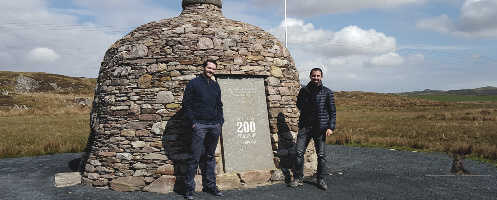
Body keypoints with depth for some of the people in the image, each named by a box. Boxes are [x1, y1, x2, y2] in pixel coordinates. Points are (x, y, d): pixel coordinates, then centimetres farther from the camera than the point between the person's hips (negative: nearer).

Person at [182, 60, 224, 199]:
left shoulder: (215, 86, 17)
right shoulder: (194, 83, 2)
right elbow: (186, 104, -2)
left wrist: (220, 121, 9)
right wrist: (193, 122, -9)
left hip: (215, 126, 5)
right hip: (200, 125, -5)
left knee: (211, 157, 11)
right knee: (194, 158, -6)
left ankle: (210, 185, 19)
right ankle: (189, 188, 2)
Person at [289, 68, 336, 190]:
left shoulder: (327, 92, 1)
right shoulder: (304, 91, 7)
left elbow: (332, 111, 3)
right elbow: (299, 104, 25)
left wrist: (331, 127, -5)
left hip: (320, 128, -2)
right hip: (305, 126, 2)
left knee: (321, 155, 3)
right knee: (299, 153, -2)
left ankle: (321, 180, 16)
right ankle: (298, 179, 8)